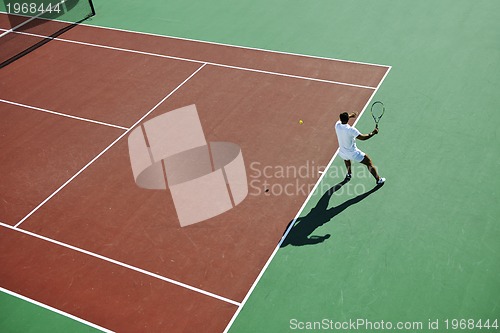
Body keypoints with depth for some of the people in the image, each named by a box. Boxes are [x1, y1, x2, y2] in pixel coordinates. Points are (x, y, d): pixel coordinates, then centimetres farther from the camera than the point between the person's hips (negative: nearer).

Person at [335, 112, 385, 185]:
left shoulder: (337, 125, -11)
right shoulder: (350, 129, -28)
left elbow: (342, 120, 15)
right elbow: (362, 137, -26)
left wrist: (350, 115, 28)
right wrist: (373, 133, -13)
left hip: (342, 153, 6)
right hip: (353, 153, -6)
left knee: (346, 158, 43)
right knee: (369, 163, 10)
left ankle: (349, 173, 56)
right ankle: (378, 179, 15)